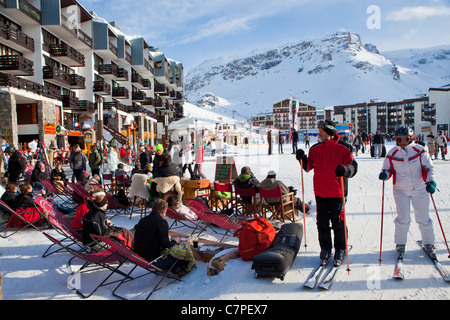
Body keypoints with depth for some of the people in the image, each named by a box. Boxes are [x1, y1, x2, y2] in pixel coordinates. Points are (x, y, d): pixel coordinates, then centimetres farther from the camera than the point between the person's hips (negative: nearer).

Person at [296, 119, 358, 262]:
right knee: (322, 222, 11)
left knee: (338, 223, 5)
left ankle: (340, 248, 24)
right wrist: (303, 159, -9)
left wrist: (345, 169, -26)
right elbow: (308, 167, 10)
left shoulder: (343, 148, -5)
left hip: (337, 193, -4)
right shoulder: (315, 148, 7)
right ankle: (325, 248, 26)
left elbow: (353, 167, -5)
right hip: (320, 192, 4)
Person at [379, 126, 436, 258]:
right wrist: (385, 174, -19)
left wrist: (431, 182, -16)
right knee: (403, 219, -1)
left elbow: (429, 167, -2)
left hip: (420, 189, 0)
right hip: (401, 190, 0)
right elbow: (388, 169, 4)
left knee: (423, 218, 9)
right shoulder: (392, 153, -4)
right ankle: (400, 243, 18)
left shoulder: (420, 150, -6)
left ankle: (428, 243, 30)